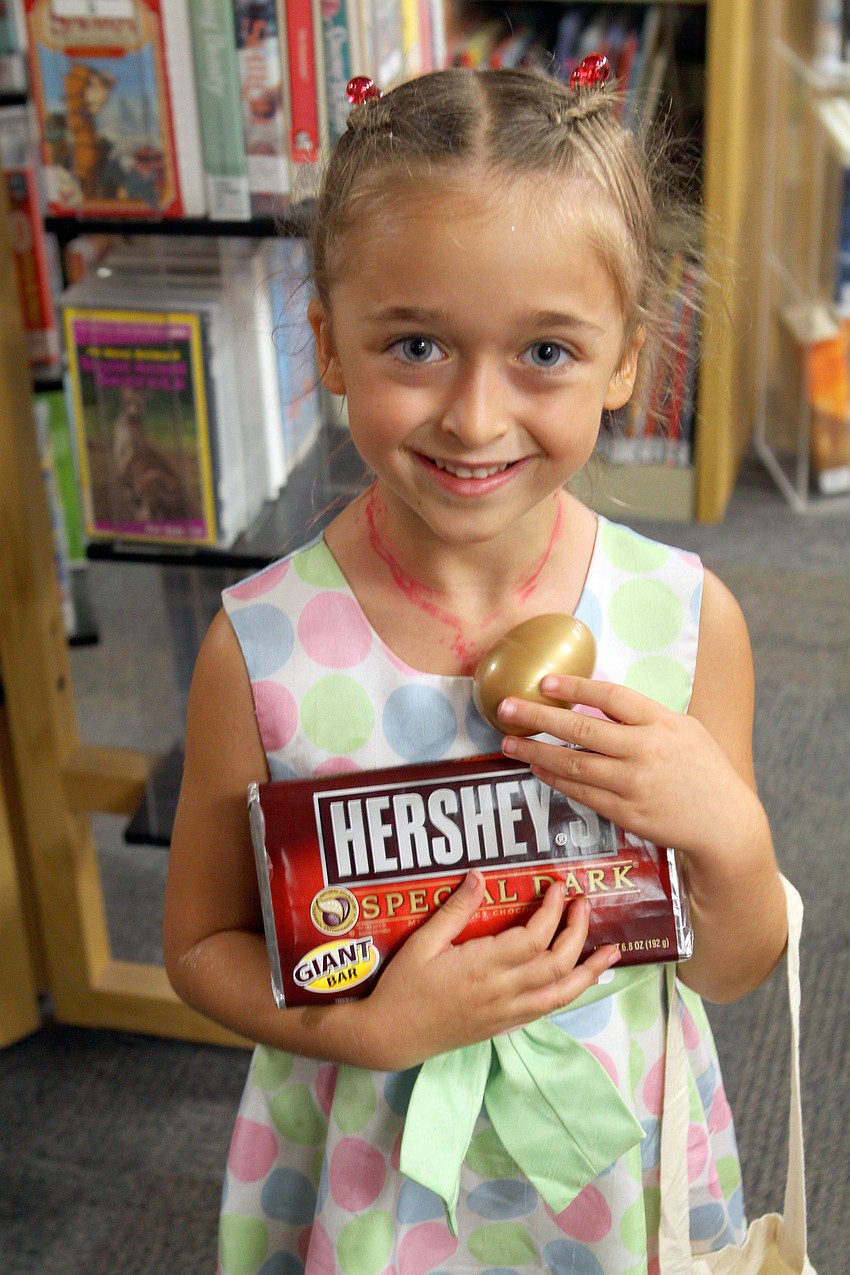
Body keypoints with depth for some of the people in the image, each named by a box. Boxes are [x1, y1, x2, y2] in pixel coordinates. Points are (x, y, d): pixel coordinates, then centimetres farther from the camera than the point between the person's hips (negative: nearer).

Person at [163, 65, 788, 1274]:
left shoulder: (690, 618, -16)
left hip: (612, 1164, 2)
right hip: (373, 1176, -1)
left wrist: (728, 834, -25)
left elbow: (730, 972, -5)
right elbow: (203, 942, -6)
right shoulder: (261, 648, -21)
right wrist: (374, 1027, -23)